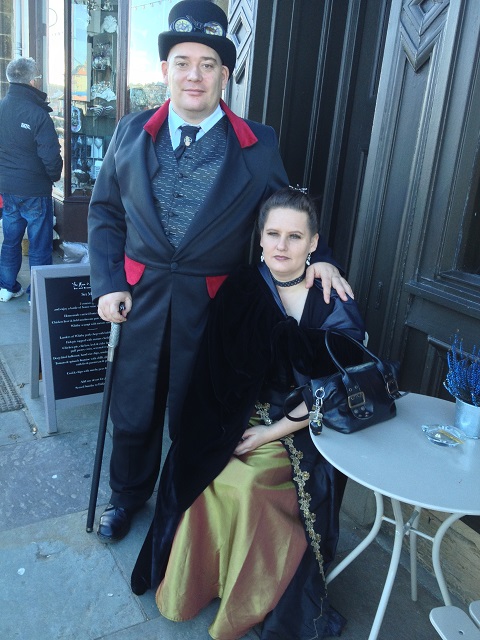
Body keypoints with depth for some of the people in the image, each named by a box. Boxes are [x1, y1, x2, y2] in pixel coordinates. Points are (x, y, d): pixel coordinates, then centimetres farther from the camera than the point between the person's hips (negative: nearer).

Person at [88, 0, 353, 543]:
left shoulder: (259, 146, -3)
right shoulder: (131, 133, 3)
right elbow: (105, 211, 7)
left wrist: (320, 257, -13)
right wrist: (107, 284, -3)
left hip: (212, 305, -2)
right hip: (140, 296, 2)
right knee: (132, 412, 16)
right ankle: (127, 496, 45)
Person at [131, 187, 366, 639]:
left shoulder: (336, 307, -6)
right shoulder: (239, 290, 0)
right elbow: (216, 376, -2)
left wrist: (273, 431, -13)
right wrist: (232, 430, -16)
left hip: (301, 433, -2)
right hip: (234, 424, 3)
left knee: (239, 484, -24)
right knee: (199, 474, -21)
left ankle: (254, 602, 3)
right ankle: (194, 586, 6)